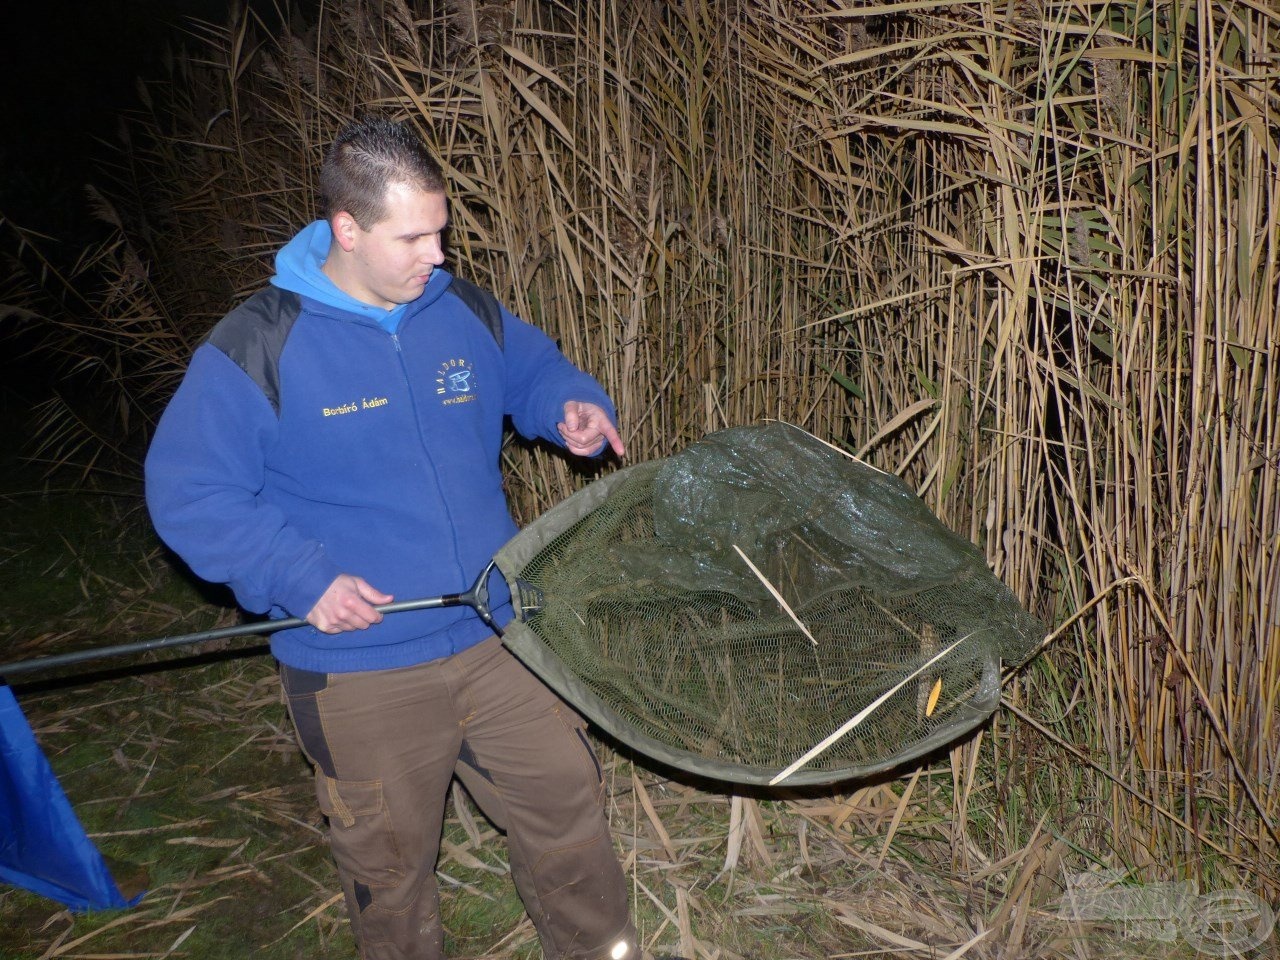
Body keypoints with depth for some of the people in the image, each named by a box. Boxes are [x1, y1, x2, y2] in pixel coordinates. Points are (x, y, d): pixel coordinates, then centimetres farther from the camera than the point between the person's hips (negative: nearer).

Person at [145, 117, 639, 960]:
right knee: (391, 864, 16)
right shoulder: (258, 347, -13)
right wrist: (301, 579, -20)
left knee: (568, 809, 16)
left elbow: (534, 369, 19)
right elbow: (186, 492, -10)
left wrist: (574, 407, -4)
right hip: (362, 674, -3)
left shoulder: (465, 312, 0)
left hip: (498, 638, 4)